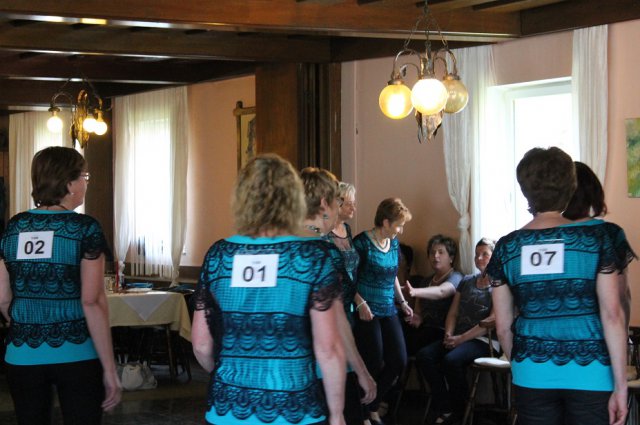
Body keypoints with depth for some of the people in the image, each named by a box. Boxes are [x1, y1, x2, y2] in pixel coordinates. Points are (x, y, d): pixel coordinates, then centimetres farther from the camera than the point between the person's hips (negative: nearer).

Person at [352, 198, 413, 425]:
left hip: (389, 311, 7)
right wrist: (360, 303, -23)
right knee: (373, 365, -3)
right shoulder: (362, 242, -13)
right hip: (367, 312, -7)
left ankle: (373, 406, 23)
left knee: (398, 361, 4)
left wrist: (402, 301, 14)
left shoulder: (394, 244, 10)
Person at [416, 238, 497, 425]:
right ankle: (444, 409, -19)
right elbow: (453, 313, 17)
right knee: (424, 355, -19)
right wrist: (449, 335, -5)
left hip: (482, 340, -7)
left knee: (451, 360, -34)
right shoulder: (466, 281, 20)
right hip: (457, 338, 7)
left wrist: (461, 338, -16)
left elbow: (492, 321, -12)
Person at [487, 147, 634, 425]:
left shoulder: (507, 247, 2)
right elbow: (612, 314, -9)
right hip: (589, 375, -2)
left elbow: (503, 326, 6)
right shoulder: (595, 237, -5)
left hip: (532, 376, 2)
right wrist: (620, 384, -5)